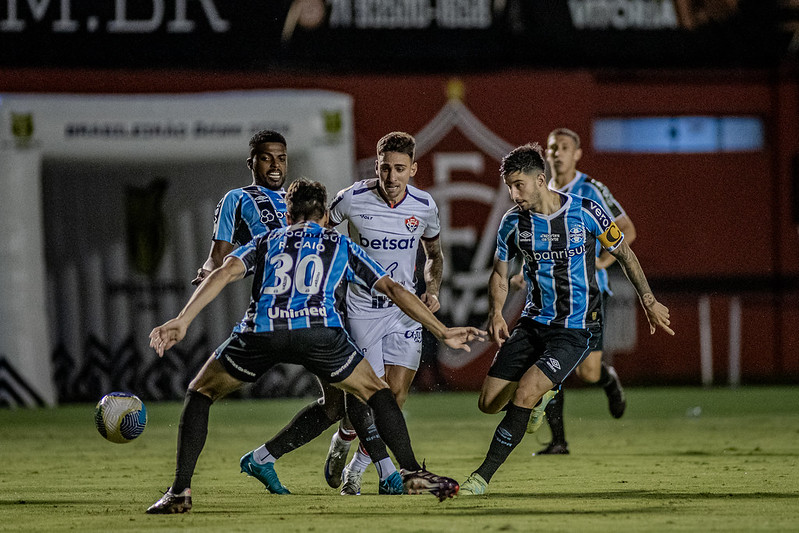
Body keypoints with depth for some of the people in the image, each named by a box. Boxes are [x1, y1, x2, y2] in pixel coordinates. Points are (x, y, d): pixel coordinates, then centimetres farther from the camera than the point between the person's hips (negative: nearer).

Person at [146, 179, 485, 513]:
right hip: (319, 331, 0)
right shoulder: (341, 245, 31)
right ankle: (412, 474, 10)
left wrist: (182, 321, 3)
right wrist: (443, 332, 31)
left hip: (260, 329, 0)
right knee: (378, 394, 22)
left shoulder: (264, 242, 31)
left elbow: (223, 274, 12)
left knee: (199, 395, 20)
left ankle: (180, 491, 9)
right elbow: (393, 289, 27)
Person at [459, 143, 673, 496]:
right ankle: (539, 399, 33)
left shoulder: (586, 213, -11)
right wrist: (495, 313, -7)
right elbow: (500, 274, 12)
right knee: (489, 402, -2)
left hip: (576, 330, -5)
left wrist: (649, 301, 5)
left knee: (524, 391, -23)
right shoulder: (513, 222, -2)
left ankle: (482, 477, -16)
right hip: (533, 323, 5)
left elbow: (624, 253, 4)